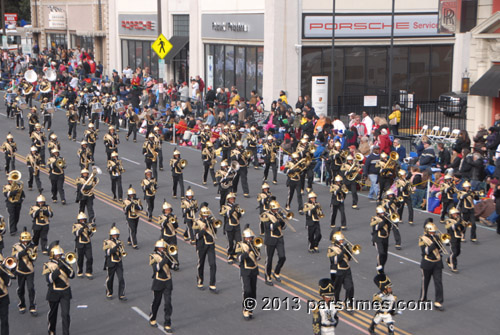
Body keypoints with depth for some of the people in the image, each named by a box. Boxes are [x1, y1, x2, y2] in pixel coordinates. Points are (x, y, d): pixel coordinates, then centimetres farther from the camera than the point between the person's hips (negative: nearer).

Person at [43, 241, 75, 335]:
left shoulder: (65, 262, 2)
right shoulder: (48, 265, -8)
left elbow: (72, 275, -7)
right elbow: (49, 279, -21)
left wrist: (65, 266, -20)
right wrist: (58, 268, -26)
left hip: (65, 292, 1)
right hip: (54, 293, -1)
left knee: (65, 314, -7)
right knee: (52, 313, 15)